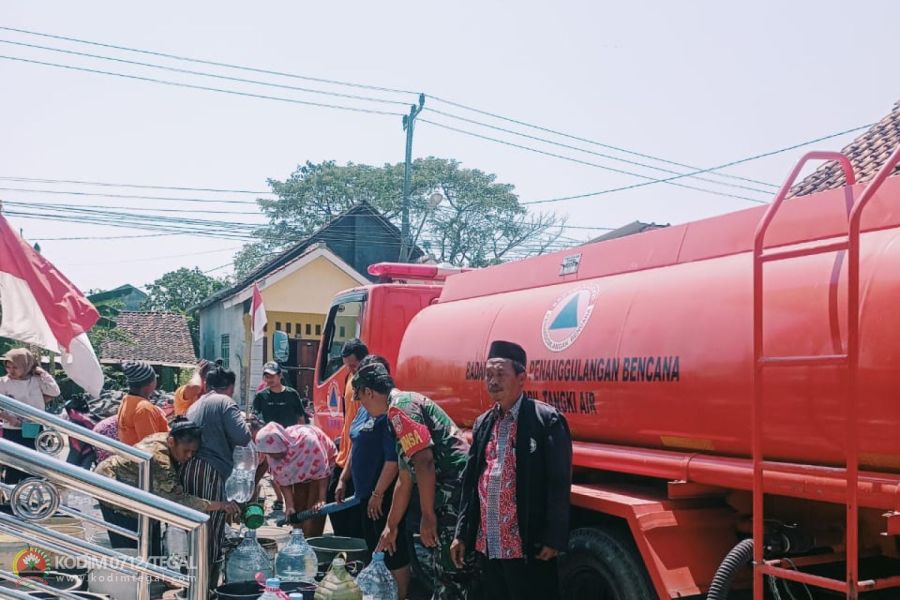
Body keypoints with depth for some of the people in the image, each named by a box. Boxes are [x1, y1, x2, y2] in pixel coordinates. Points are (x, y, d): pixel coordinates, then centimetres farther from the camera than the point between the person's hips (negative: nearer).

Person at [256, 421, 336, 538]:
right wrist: (289, 505, -21)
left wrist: (321, 499, -30)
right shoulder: (272, 451, -23)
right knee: (297, 509, 6)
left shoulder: (308, 440, -41)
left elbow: (322, 470, -31)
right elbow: (282, 479, -14)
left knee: (314, 511, -11)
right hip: (300, 473, 5)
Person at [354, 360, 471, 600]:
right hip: (457, 492, 10)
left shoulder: (400, 407, -7)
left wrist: (428, 516, -15)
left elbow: (424, 461, -19)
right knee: (446, 571, 17)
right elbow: (405, 480, 30)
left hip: (455, 490, -10)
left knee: (450, 575, -4)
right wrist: (391, 526, 34)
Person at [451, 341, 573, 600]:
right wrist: (461, 533, 12)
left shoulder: (547, 420, -8)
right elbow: (471, 482, 14)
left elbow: (559, 484, -11)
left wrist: (554, 539, -14)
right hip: (487, 544, 6)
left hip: (528, 547, -6)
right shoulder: (482, 423, 12)